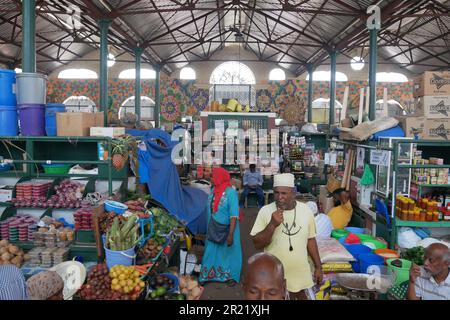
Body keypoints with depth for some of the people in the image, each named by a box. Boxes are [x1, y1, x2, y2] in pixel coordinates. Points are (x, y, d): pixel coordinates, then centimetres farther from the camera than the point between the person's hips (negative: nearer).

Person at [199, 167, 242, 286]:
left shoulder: (230, 192, -19)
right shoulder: (214, 190, 1)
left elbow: (234, 215, -22)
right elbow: (210, 210, 9)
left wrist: (231, 234, -26)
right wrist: (209, 229, 12)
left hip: (226, 229, -6)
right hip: (213, 229, 6)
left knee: (229, 252, 10)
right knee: (213, 251, 16)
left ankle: (231, 276, 27)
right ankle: (211, 274, 32)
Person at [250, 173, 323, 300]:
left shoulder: (305, 210, -6)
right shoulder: (265, 211, -14)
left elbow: (310, 240, 5)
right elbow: (257, 244, -13)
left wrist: (318, 267, 9)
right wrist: (272, 224, -26)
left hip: (299, 272, 2)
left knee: (300, 296, 19)